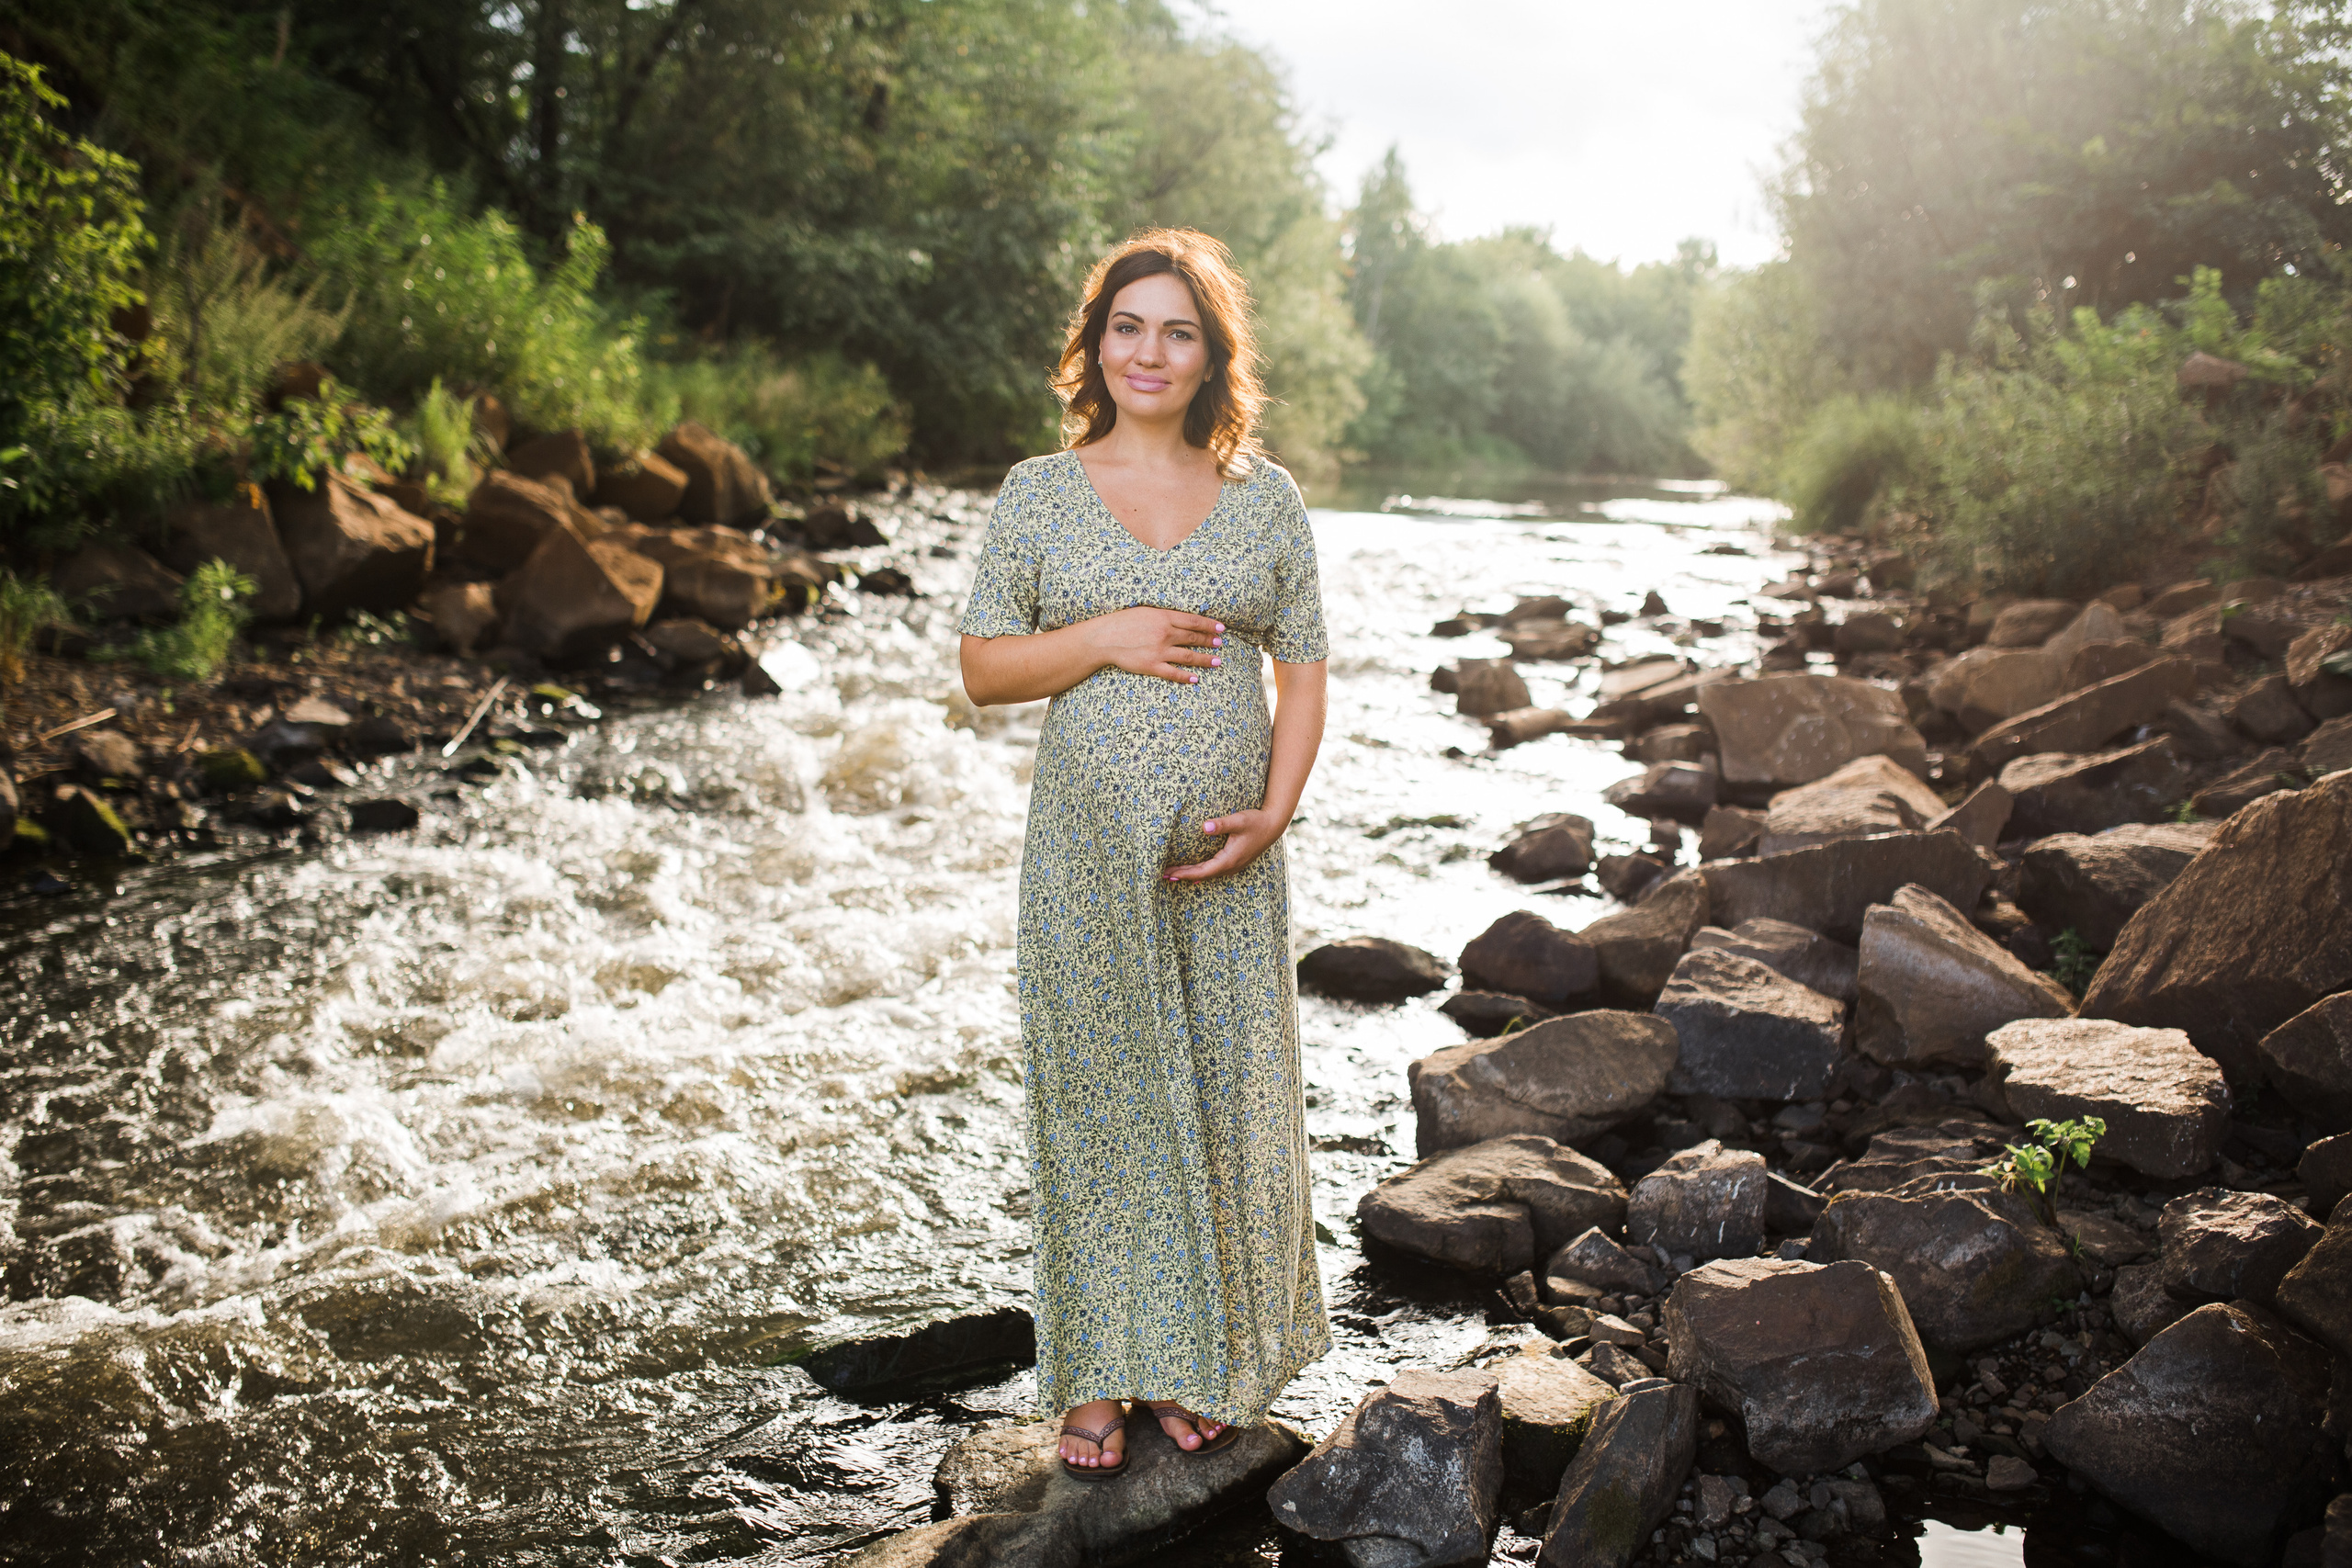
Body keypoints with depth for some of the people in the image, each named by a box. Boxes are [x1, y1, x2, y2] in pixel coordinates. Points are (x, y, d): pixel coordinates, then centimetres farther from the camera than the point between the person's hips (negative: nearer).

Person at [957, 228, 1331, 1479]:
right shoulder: (1038, 494, 3)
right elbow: (982, 669, 2)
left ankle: (1203, 1367, 24)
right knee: (1097, 1098, 5)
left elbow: (1303, 670, 6)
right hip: (1089, 856, -1)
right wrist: (1106, 637, -13)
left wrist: (1275, 812, -7)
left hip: (1226, 861, 1)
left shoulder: (1266, 498, 6)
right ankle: (1098, 1374, 19)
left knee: (1229, 1099, 7)